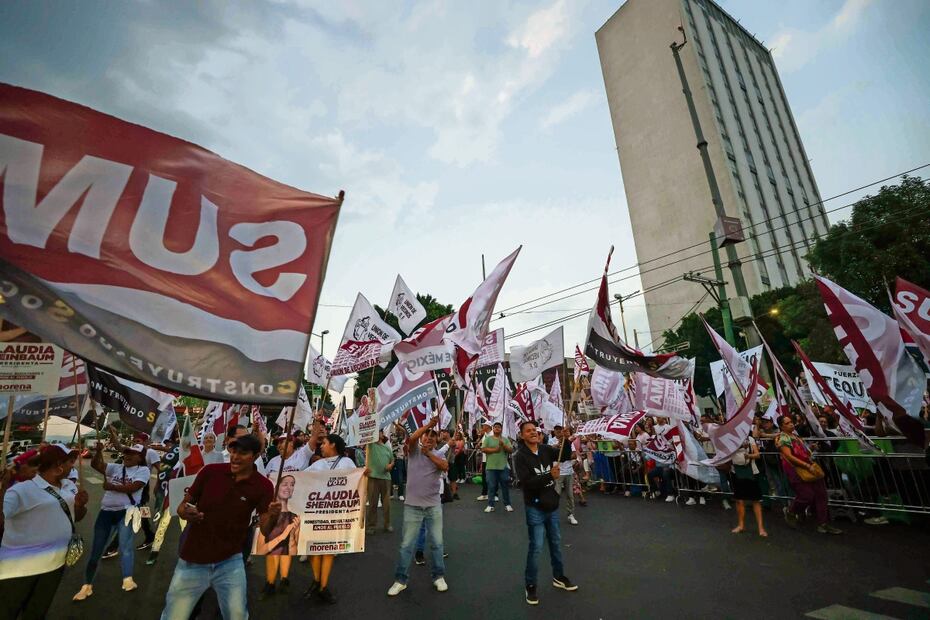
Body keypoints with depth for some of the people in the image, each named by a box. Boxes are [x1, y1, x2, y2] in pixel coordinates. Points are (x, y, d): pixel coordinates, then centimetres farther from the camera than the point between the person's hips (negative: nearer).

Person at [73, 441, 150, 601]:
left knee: (125, 546, -8)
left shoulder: (143, 470, -4)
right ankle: (87, 586, 23)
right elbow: (95, 464, -1)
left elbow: (133, 487, -16)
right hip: (106, 511, 5)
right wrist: (98, 451, -16)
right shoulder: (115, 468, 11)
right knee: (96, 549, 11)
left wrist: (111, 486, -11)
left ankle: (128, 580, 0)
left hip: (127, 512, -5)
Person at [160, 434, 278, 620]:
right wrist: (186, 512, -22)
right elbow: (182, 506, 1)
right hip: (192, 562, 1)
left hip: (230, 562, -1)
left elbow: (265, 530, -13)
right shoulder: (211, 471, -12)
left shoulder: (263, 486, -14)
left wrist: (273, 517, -35)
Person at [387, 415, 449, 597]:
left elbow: (445, 467, -18)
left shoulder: (438, 455, 4)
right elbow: (411, 438, -25)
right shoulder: (414, 450, -2)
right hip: (412, 505, -2)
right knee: (407, 543, 6)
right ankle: (400, 579, 21)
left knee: (436, 542, 12)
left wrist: (429, 454, -27)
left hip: (434, 506, 2)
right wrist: (429, 424, -32)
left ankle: (439, 576, 28)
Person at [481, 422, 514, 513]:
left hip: (503, 467, 2)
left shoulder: (505, 439, 6)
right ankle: (490, 505, 13)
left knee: (505, 486, 9)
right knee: (491, 486, 4)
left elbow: (511, 450, -1)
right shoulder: (488, 438, 2)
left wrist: (503, 445, -15)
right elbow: (483, 449, -6)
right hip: (491, 467, -1)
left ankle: (507, 504, 21)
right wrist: (494, 450, -14)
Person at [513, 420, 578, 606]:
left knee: (556, 543, 20)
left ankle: (558, 577, 39)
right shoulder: (520, 457, -17)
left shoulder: (546, 449, -1)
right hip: (535, 508, -5)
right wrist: (550, 476, -30)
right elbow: (526, 483, -24)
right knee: (536, 546, 1)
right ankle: (530, 585, 19)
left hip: (552, 505, 6)